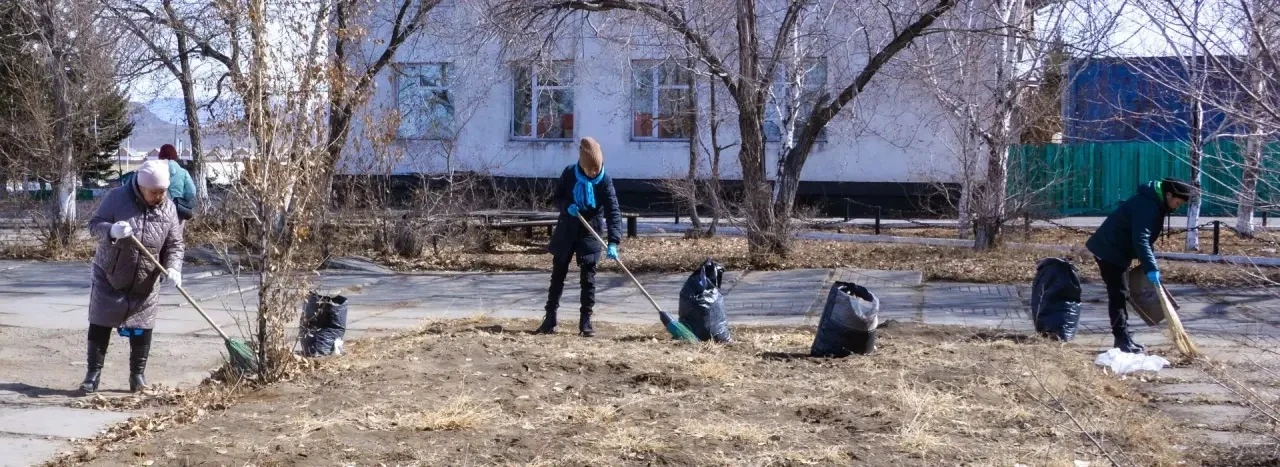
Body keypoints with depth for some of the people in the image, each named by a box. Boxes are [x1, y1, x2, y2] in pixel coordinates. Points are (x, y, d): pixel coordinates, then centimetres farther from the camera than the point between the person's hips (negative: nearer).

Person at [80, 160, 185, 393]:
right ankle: (93, 373, 15)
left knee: (141, 330, 6)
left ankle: (137, 375, 18)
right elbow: (94, 224, -10)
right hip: (108, 278, -2)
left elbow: (175, 245, -2)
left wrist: (173, 268, -20)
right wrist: (112, 231, -33)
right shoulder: (116, 197, -12)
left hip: (144, 284, 2)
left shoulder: (169, 209, -5)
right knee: (99, 326, 4)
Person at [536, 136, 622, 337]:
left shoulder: (605, 181, -15)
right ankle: (550, 318, 16)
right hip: (567, 230, 2)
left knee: (588, 278, -2)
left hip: (591, 233, -2)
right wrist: (566, 206, -21)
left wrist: (613, 242, -30)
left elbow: (613, 211, -20)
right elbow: (557, 198, 4)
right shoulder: (569, 174, -9)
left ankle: (586, 321, 5)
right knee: (558, 275, 7)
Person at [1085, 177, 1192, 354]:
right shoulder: (1147, 205, -22)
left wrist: (1151, 264, 16)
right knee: (1117, 295, -10)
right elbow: (1140, 239, -31)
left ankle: (1125, 338, 19)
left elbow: (1145, 237, 20)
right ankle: (1123, 341, -9)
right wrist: (1151, 267, -36)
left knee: (1119, 294, 13)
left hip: (1114, 250, 11)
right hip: (1109, 250, -11)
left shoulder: (1154, 203, 11)